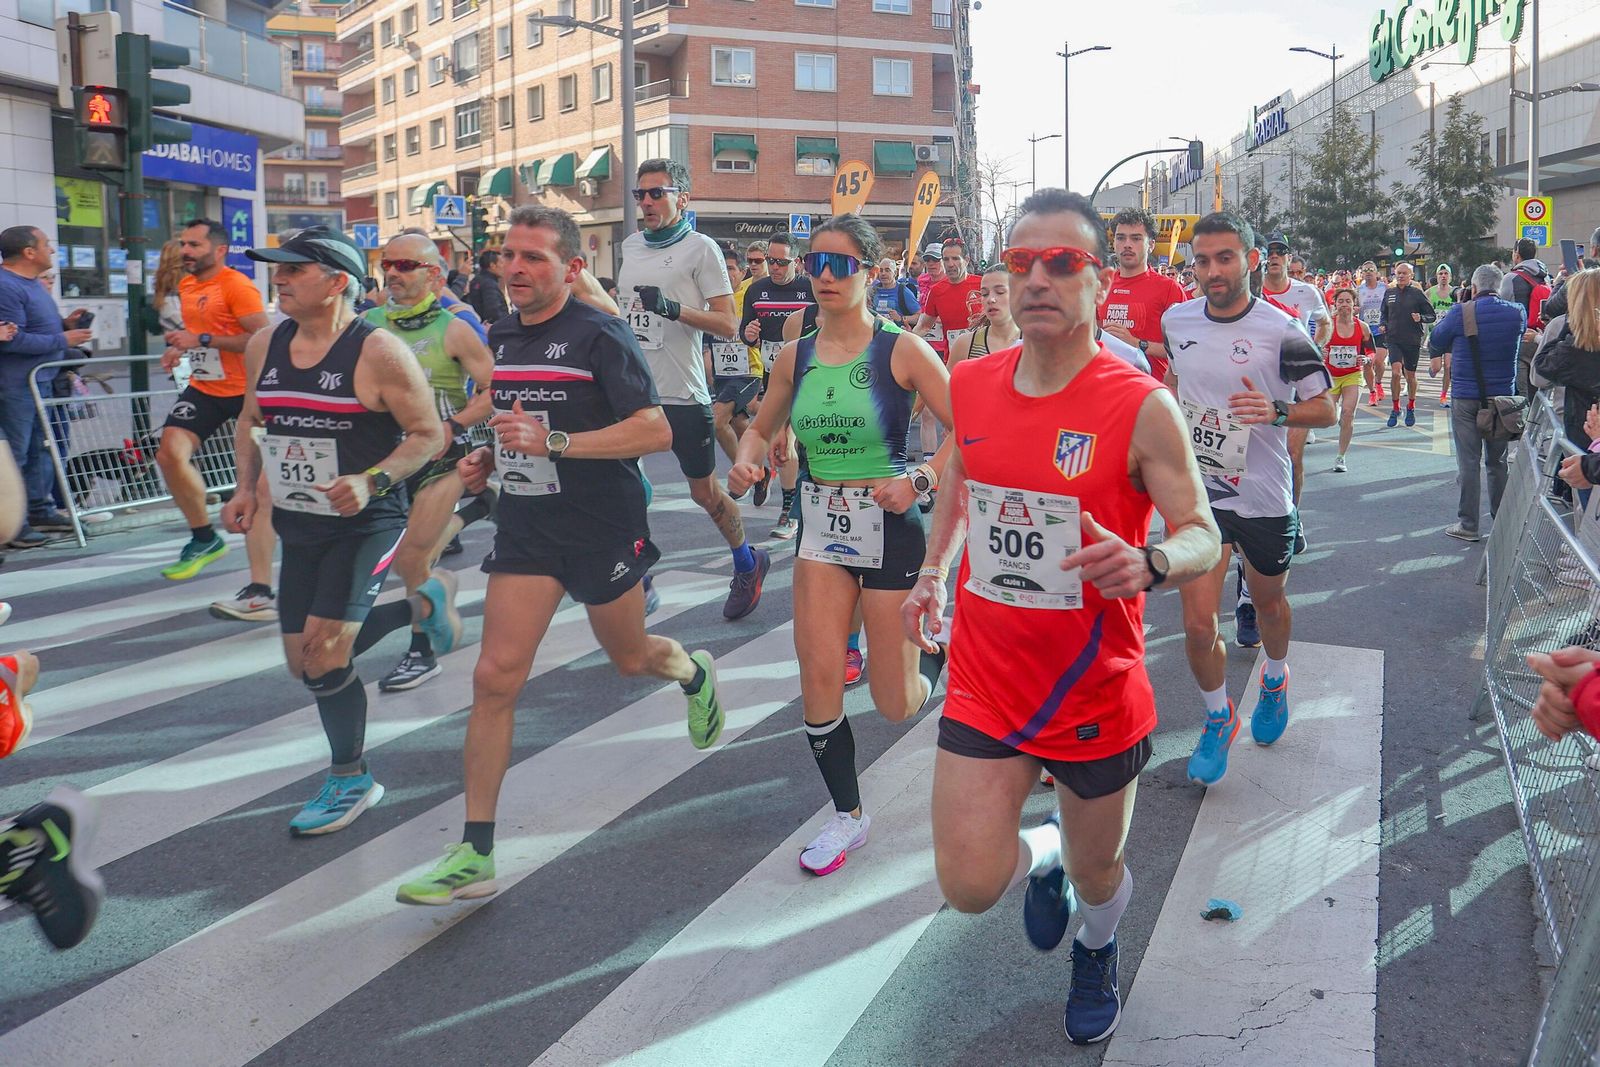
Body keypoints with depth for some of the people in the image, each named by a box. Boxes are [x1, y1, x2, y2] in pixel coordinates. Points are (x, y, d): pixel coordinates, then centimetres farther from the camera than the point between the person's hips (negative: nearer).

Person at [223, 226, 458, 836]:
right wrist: (246, 489, 5)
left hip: (367, 523, -7)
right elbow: (250, 421, 19)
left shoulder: (378, 352, -16)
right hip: (298, 525, 7)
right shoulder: (263, 348, 4)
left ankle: (350, 780, 12)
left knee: (325, 653, -14)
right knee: (304, 661, 10)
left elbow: (429, 435, -13)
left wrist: (371, 481, -26)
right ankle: (424, 604, 31)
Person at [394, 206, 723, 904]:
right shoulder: (500, 338, 8)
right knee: (495, 679, -6)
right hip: (525, 530, 5)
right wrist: (487, 461, 4)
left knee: (630, 658, 16)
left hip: (604, 529, -5)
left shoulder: (599, 336, -13)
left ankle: (693, 674, 56)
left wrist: (554, 442, -30)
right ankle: (475, 857, -1)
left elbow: (656, 430, -22)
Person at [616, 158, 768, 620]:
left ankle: (748, 564, 32)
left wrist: (673, 308, -25)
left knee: (705, 491, 9)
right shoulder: (631, 246, 12)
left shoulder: (700, 248, -6)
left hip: (682, 395, -5)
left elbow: (728, 324, -12)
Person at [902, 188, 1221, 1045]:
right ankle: (1042, 854, 34)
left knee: (1095, 876, 17)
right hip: (984, 681, 3)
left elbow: (1203, 537, -12)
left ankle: (1097, 951, 55)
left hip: (1095, 693, -2)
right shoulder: (970, 384, -2)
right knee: (968, 887, -4)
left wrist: (1151, 563, -34)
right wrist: (933, 573, 11)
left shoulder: (1142, 407, -16)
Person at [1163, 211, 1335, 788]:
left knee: (1269, 604, 21)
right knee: (1198, 624, -5)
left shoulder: (1280, 331, -15)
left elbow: (1325, 408, -9)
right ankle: (1218, 718, 21)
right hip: (1197, 493, 2)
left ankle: (1275, 679, 52)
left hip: (1263, 497, -2)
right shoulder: (1176, 320, -2)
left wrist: (1276, 411, -27)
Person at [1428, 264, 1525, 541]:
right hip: (1503, 396, 3)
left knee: (1468, 462, 1)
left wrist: (1436, 355, 18)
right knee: (1498, 461, 14)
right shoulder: (1517, 313, -1)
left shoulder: (1460, 313, -13)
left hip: (1466, 397, -3)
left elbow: (1435, 342, 0)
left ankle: (1468, 524, 3)